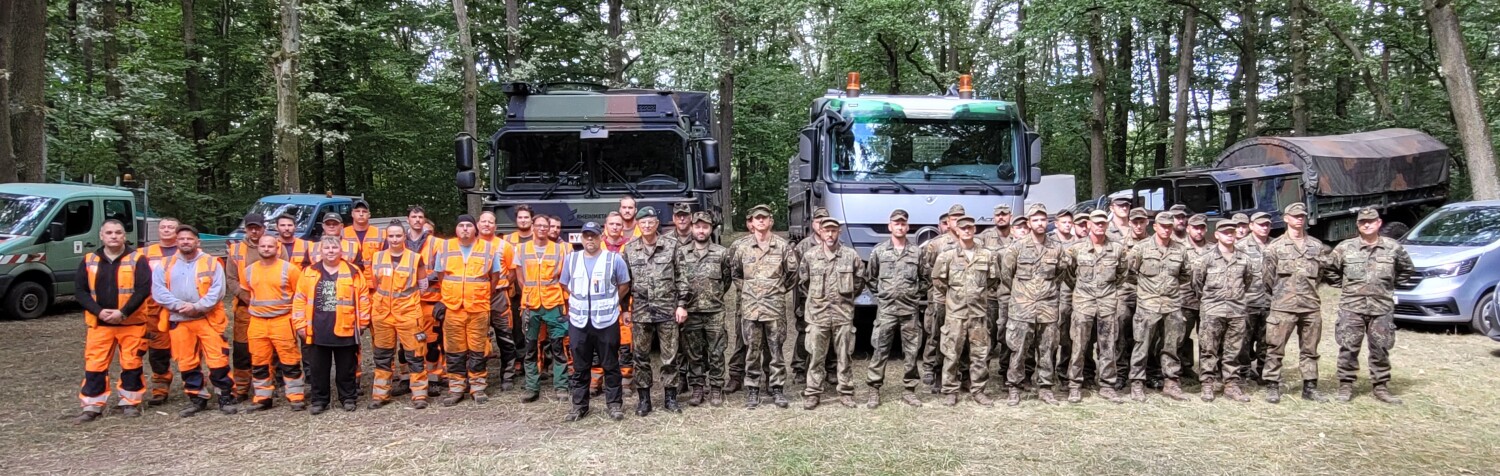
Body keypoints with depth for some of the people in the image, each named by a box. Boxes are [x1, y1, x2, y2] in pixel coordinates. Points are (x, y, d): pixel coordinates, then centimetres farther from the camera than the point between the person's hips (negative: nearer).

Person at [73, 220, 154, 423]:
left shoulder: (137, 259, -1)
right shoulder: (89, 261, 8)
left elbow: (143, 289, -9)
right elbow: (79, 290, 5)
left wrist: (123, 313, -16)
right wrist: (98, 311, -10)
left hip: (131, 323, -2)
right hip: (99, 323, 3)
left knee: (131, 364, 3)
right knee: (94, 365, 2)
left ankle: (130, 403, 16)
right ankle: (92, 406, 10)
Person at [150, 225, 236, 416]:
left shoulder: (211, 263, 3)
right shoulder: (165, 265, 9)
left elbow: (217, 291, -6)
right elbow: (158, 291, -1)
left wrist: (197, 306, -17)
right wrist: (179, 305, -14)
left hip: (208, 319, -3)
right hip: (178, 321, 3)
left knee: (217, 359, -5)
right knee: (186, 363, 8)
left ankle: (226, 397, 4)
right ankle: (197, 399, 19)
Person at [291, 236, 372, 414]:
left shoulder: (353, 272, 0)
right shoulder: (309, 273, 4)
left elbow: (363, 298, 2)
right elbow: (300, 300, 5)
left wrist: (363, 322, 1)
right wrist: (300, 325, 0)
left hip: (345, 330, -1)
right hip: (317, 331, 1)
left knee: (346, 368, 9)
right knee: (318, 369, 9)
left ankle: (348, 398, 21)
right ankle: (319, 400, 20)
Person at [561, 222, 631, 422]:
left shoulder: (614, 259, -2)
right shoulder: (571, 259, 8)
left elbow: (624, 286, 6)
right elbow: (565, 285, 17)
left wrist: (609, 302, 3)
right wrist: (579, 302, 9)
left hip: (607, 321, -3)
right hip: (578, 321, 3)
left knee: (610, 365, 5)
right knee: (580, 366, 9)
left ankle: (614, 404, 14)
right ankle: (579, 405, 18)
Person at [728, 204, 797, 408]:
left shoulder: (782, 245, 1)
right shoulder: (741, 247, 3)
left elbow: (792, 271, 11)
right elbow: (734, 271, 17)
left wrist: (779, 289, 11)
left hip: (775, 306, -1)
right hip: (750, 306, 1)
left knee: (775, 350, 3)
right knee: (752, 350, 4)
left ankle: (777, 389, 12)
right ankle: (752, 390, 11)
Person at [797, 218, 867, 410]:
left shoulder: (851, 255, 0)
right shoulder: (809, 256, 0)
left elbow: (860, 281, 12)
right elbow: (802, 282, 13)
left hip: (843, 313, 0)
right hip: (817, 314, 0)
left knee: (845, 356, 7)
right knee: (815, 356, 3)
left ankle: (846, 392, 16)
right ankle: (812, 393, 10)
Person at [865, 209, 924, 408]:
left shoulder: (917, 252, 4)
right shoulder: (878, 251, 3)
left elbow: (926, 278, 14)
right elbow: (870, 277, 13)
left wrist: (916, 293, 5)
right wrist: (879, 293, 7)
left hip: (909, 309, 1)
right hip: (886, 309, -1)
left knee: (911, 351, 5)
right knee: (880, 350, -1)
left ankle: (909, 390, 15)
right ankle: (874, 391, 5)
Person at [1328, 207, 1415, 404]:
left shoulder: (1393, 248, 3)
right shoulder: (1345, 247, 0)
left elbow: (1407, 269, 19)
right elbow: (1330, 269, 12)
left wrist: (1388, 284, 12)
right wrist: (1345, 284, 6)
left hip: (1382, 307, 1)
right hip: (1352, 307, -1)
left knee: (1381, 350, 7)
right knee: (1348, 348, 0)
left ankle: (1380, 387, 17)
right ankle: (1346, 386, 9)